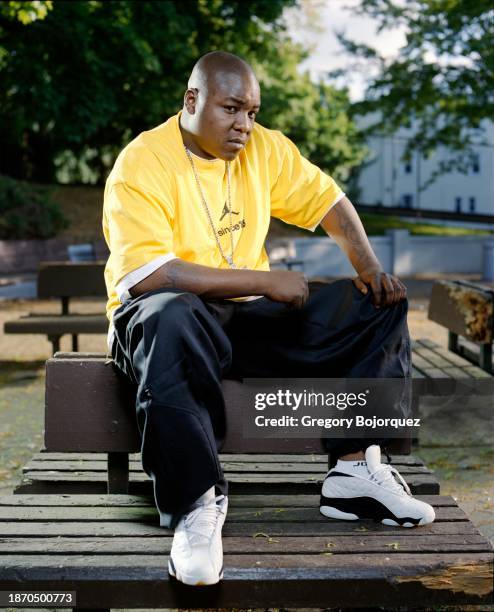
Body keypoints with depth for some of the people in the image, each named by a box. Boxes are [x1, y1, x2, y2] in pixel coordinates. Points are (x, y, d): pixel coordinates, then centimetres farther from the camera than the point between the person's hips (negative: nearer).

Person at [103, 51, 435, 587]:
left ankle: (356, 470, -14)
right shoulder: (141, 165, -14)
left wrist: (368, 267, -6)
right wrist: (265, 280, -24)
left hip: (250, 315, 6)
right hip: (168, 314, -6)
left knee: (379, 305, -5)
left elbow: (327, 200, 14)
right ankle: (197, 503, -35)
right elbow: (144, 274, -26)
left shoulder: (264, 147, 5)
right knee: (172, 321, -43)